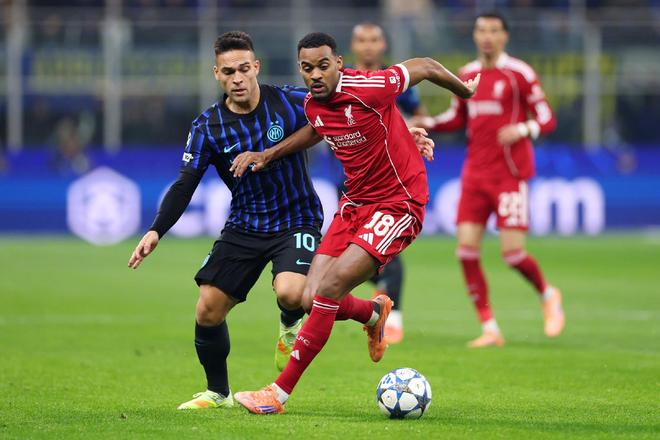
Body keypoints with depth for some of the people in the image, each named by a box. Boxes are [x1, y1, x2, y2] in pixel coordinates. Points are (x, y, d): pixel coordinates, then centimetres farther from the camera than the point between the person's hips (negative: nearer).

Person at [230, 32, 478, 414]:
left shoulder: (369, 89, -22)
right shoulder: (313, 105, 0)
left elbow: (425, 67, -7)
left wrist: (466, 91, 12)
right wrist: (268, 154, 15)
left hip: (398, 204, -7)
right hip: (355, 204, 7)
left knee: (328, 289, -20)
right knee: (313, 299, -4)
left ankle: (279, 393, -15)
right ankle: (375, 314, 31)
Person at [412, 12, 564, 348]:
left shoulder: (519, 74, -5)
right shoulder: (467, 75, 10)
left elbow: (546, 120, -5)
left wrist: (521, 130, -24)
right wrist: (426, 124, 5)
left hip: (509, 175, -5)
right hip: (475, 175, 5)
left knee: (512, 253, -10)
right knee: (466, 250, -6)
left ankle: (548, 296, 22)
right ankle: (490, 329, 3)